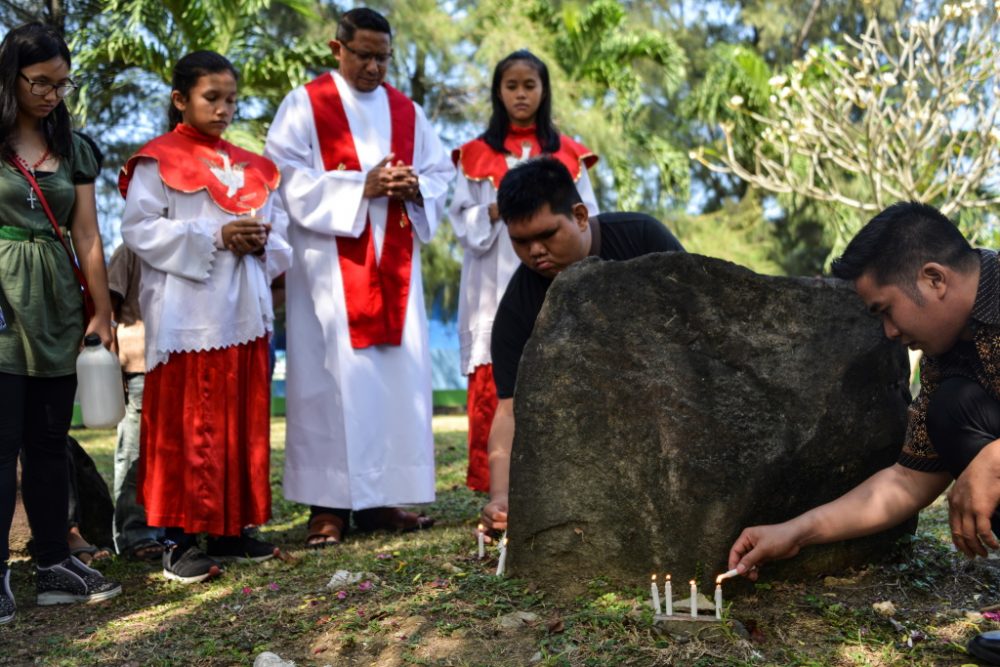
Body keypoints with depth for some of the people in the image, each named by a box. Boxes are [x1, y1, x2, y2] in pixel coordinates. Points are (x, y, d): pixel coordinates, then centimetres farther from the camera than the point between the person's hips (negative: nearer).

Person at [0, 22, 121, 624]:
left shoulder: (71, 147, 12)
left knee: (50, 440, 9)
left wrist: (103, 312, 7)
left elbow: (88, 238, 10)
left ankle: (55, 565, 15)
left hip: (57, 307, 4)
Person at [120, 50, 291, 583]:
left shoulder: (250, 168, 15)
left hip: (243, 314, 6)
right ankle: (180, 539, 4)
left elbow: (277, 229, 18)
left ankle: (232, 528, 20)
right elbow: (139, 228, -11)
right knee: (187, 429, -3)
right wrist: (214, 238, -17)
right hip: (186, 315, -6)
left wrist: (261, 243, -5)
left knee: (243, 426, 9)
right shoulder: (158, 161, -2)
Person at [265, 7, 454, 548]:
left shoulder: (406, 111, 16)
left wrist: (415, 188, -8)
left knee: (399, 374, 2)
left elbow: (441, 174, 14)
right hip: (331, 265, -5)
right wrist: (361, 187, -17)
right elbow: (287, 178, -10)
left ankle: (380, 498, 10)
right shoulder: (303, 106, 1)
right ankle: (329, 504, -3)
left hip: (394, 265, 5)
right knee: (334, 376, -7)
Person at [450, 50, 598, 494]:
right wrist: (497, 212, -12)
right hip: (496, 289, 0)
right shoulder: (476, 154, 11)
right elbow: (462, 219, 5)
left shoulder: (568, 154, 12)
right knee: (494, 389, -5)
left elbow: (588, 220, 8)